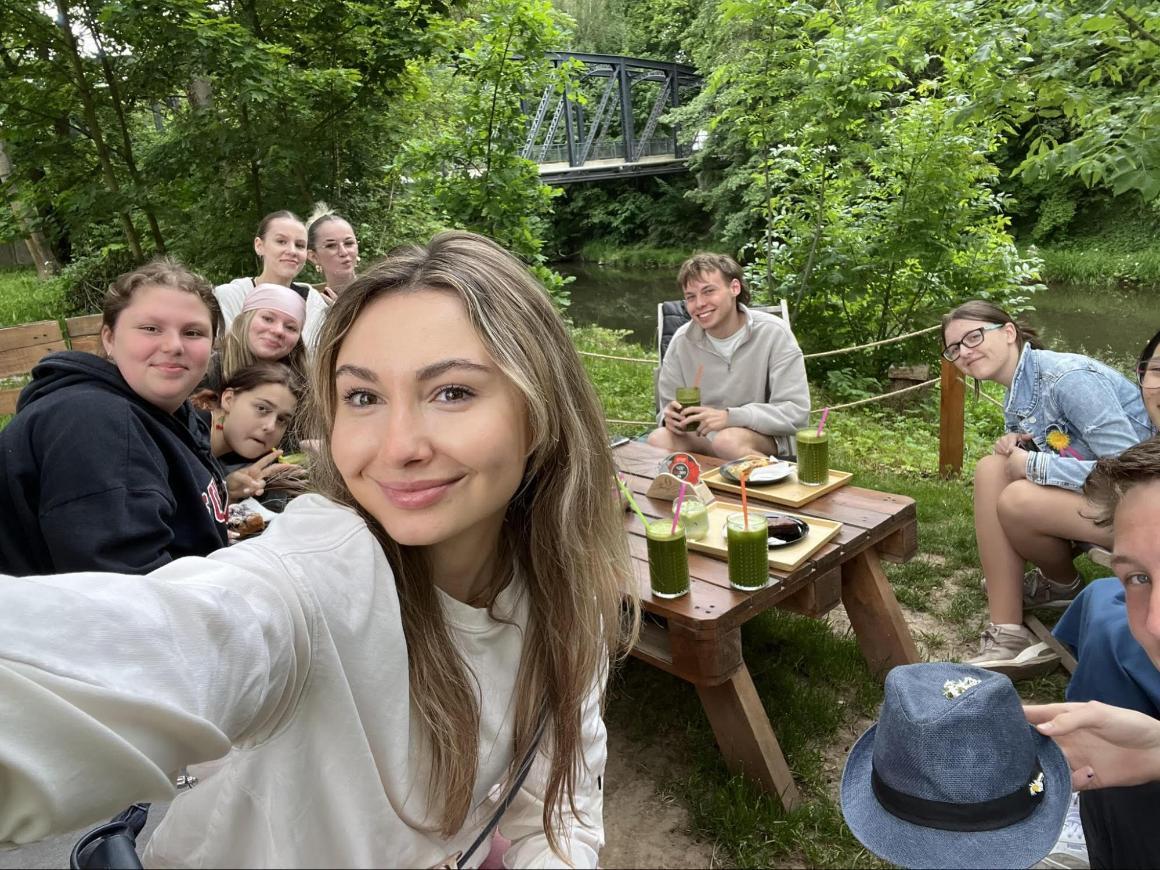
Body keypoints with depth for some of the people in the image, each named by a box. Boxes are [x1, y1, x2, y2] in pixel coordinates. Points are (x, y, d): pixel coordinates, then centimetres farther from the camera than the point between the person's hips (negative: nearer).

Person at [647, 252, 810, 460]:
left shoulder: (773, 333, -11)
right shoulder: (682, 341, 0)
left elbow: (796, 411, -16)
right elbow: (668, 407, 7)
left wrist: (730, 417, -28)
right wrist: (670, 416, -19)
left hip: (767, 438, -3)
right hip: (702, 439, 3)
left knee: (728, 440, -37)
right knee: (658, 439, -27)